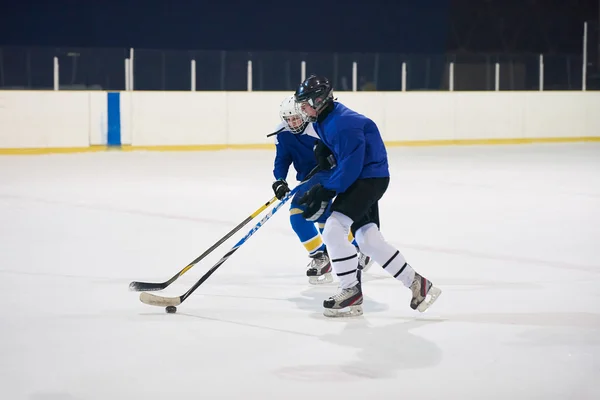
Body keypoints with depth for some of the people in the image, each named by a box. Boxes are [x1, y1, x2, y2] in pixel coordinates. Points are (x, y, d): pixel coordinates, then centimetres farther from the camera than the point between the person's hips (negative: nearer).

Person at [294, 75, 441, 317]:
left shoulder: (343, 124, -23)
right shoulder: (323, 120, 8)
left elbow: (351, 167, -26)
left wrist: (324, 193, -24)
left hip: (370, 178, -10)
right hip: (358, 179, 10)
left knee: (333, 229, -18)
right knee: (369, 239, 10)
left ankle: (352, 292, -10)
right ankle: (417, 284, 18)